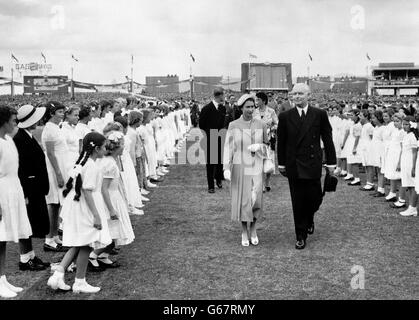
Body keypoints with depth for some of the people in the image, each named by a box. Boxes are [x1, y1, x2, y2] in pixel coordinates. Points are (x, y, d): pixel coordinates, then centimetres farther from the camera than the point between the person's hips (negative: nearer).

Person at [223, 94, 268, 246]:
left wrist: (258, 147, -14)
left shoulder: (261, 124, 1)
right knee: (242, 200, 2)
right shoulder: (233, 125, -3)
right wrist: (226, 168, -15)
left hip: (256, 167, 1)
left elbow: (266, 145, 10)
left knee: (255, 199, -5)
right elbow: (228, 148, -5)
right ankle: (244, 232, 19)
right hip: (240, 167, -1)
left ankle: (253, 228, 21)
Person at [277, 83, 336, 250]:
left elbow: (327, 139, 3)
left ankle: (309, 219, 37)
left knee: (315, 199, 3)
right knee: (298, 203, 3)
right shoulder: (285, 116, 2)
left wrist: (331, 162, 2)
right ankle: (301, 236, 14)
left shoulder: (320, 115, 0)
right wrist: (281, 164, 7)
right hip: (293, 166, 0)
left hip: (313, 164, 0)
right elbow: (281, 142, 7)